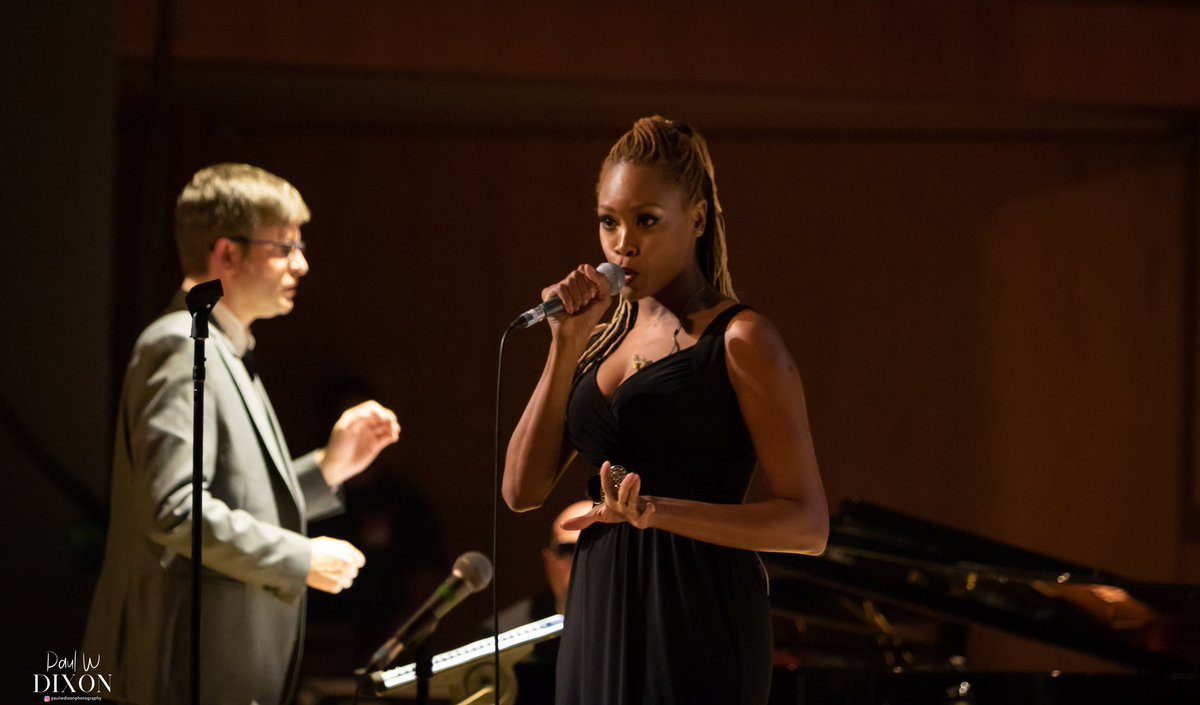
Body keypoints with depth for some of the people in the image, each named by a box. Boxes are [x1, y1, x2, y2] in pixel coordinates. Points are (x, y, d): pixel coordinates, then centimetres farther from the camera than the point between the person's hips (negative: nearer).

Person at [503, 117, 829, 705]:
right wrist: (567, 344, -2)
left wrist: (658, 512, -22)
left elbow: (807, 524, -11)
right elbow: (523, 490, 5)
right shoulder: (607, 335, 14)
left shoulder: (738, 341, -6)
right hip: (598, 618, 6)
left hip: (697, 619, -6)